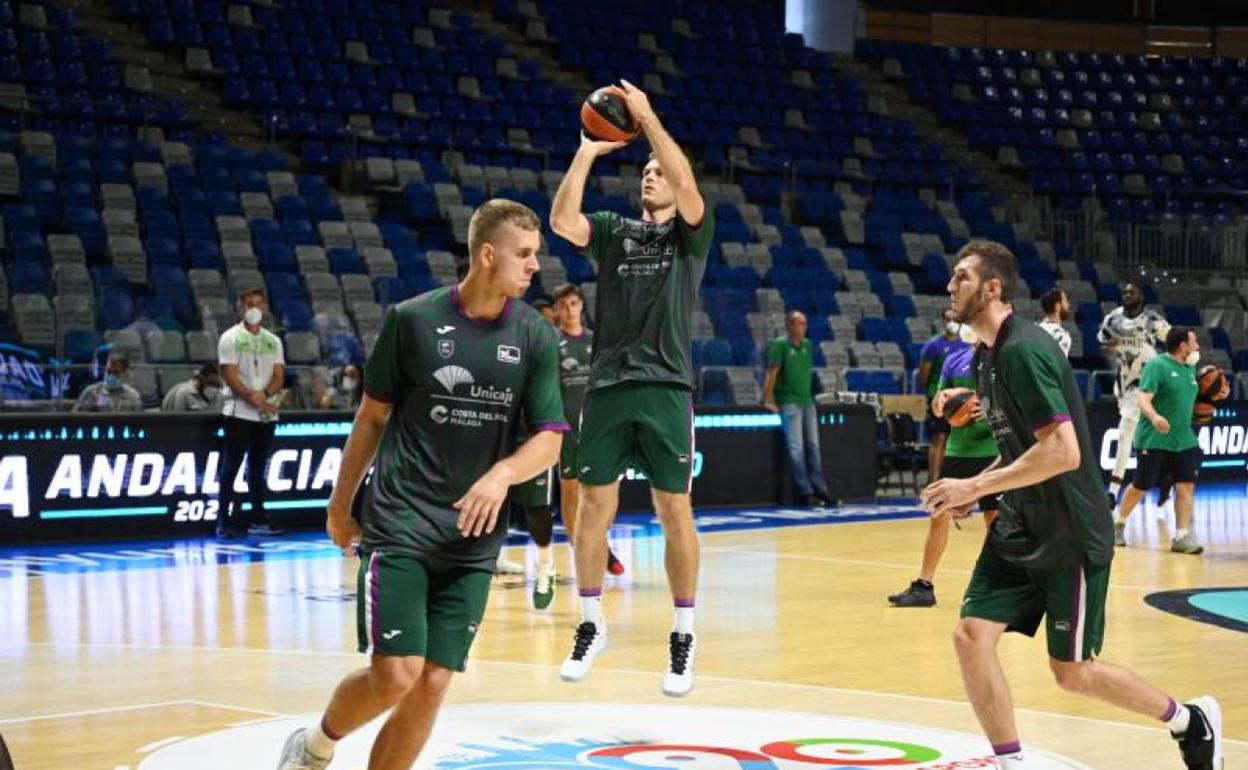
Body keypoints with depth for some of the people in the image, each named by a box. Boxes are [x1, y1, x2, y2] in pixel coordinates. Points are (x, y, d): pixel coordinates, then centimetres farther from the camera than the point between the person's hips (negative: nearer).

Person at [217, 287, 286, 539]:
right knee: (232, 465, -6)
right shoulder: (231, 338, -2)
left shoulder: (273, 341, 13)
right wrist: (253, 399, -18)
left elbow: (279, 376, 6)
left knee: (258, 466, 10)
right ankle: (224, 521, -5)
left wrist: (264, 394, -14)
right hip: (239, 412, -5)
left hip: (267, 414, 5)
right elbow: (230, 376, -10)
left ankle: (258, 519, 14)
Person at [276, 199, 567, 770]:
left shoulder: (536, 337, 1)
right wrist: (340, 505, 12)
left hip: (474, 537, 3)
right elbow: (373, 415, 6)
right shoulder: (412, 318, -4)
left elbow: (549, 438, 1)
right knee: (395, 674, -12)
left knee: (433, 684, -2)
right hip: (398, 524, -3)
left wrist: (502, 474, -20)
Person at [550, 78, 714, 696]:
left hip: (665, 389, -3)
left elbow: (687, 186, -14)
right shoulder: (613, 231, 14)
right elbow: (561, 221, -5)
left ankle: (683, 636, 8)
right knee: (594, 506, 3)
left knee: (674, 512, -2)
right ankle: (592, 625, 16)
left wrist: (648, 118, -14)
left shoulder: (689, 234, 7)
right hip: (606, 386, 3)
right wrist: (588, 151, -7)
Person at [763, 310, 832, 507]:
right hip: (789, 402, -7)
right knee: (797, 448, -9)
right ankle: (806, 491, -10)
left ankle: (820, 489, 11)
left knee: (813, 446, 8)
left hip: (807, 401, 7)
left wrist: (808, 396, 14)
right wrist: (768, 400, -16)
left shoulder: (807, 345, 11)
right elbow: (771, 373, -12)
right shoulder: (780, 344, -8)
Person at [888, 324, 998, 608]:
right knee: (938, 515, 4)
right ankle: (923, 586, 11)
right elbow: (937, 410, 14)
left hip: (991, 451, -4)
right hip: (956, 449, 5)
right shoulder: (955, 360, 9)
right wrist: (941, 399, -8)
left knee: (994, 519, 1)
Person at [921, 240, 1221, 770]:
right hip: (1020, 529, 8)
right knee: (971, 636, -6)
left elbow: (1063, 451, -28)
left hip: (1070, 536, -8)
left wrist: (976, 487, -25)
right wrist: (973, 490, 6)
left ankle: (1190, 720, 25)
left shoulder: (1023, 350, -21)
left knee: (1073, 673, 2)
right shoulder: (986, 356, 8)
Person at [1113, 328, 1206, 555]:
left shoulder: (1190, 368, 11)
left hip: (1183, 440, 6)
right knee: (1141, 486, 4)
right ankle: (1118, 524, 25)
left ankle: (1182, 536, -1)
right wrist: (1154, 417, -40)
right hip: (1154, 440, -6)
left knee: (1186, 486, -4)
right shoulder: (1157, 366, -13)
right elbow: (1143, 399, -20)